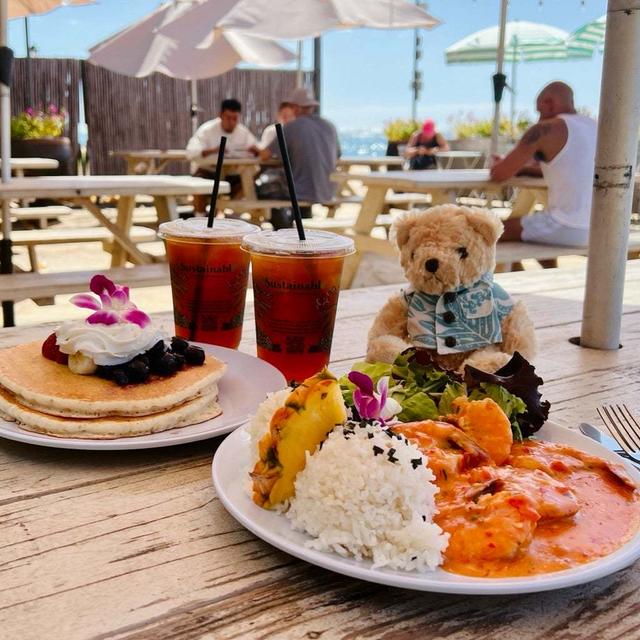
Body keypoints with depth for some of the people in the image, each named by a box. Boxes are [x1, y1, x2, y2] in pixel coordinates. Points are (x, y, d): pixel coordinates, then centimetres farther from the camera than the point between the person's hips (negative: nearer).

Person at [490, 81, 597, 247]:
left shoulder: (545, 129, -9)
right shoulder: (595, 126, 13)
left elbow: (498, 175, -5)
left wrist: (499, 165, 18)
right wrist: (521, 169, 20)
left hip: (567, 229, -8)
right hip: (599, 229, 8)